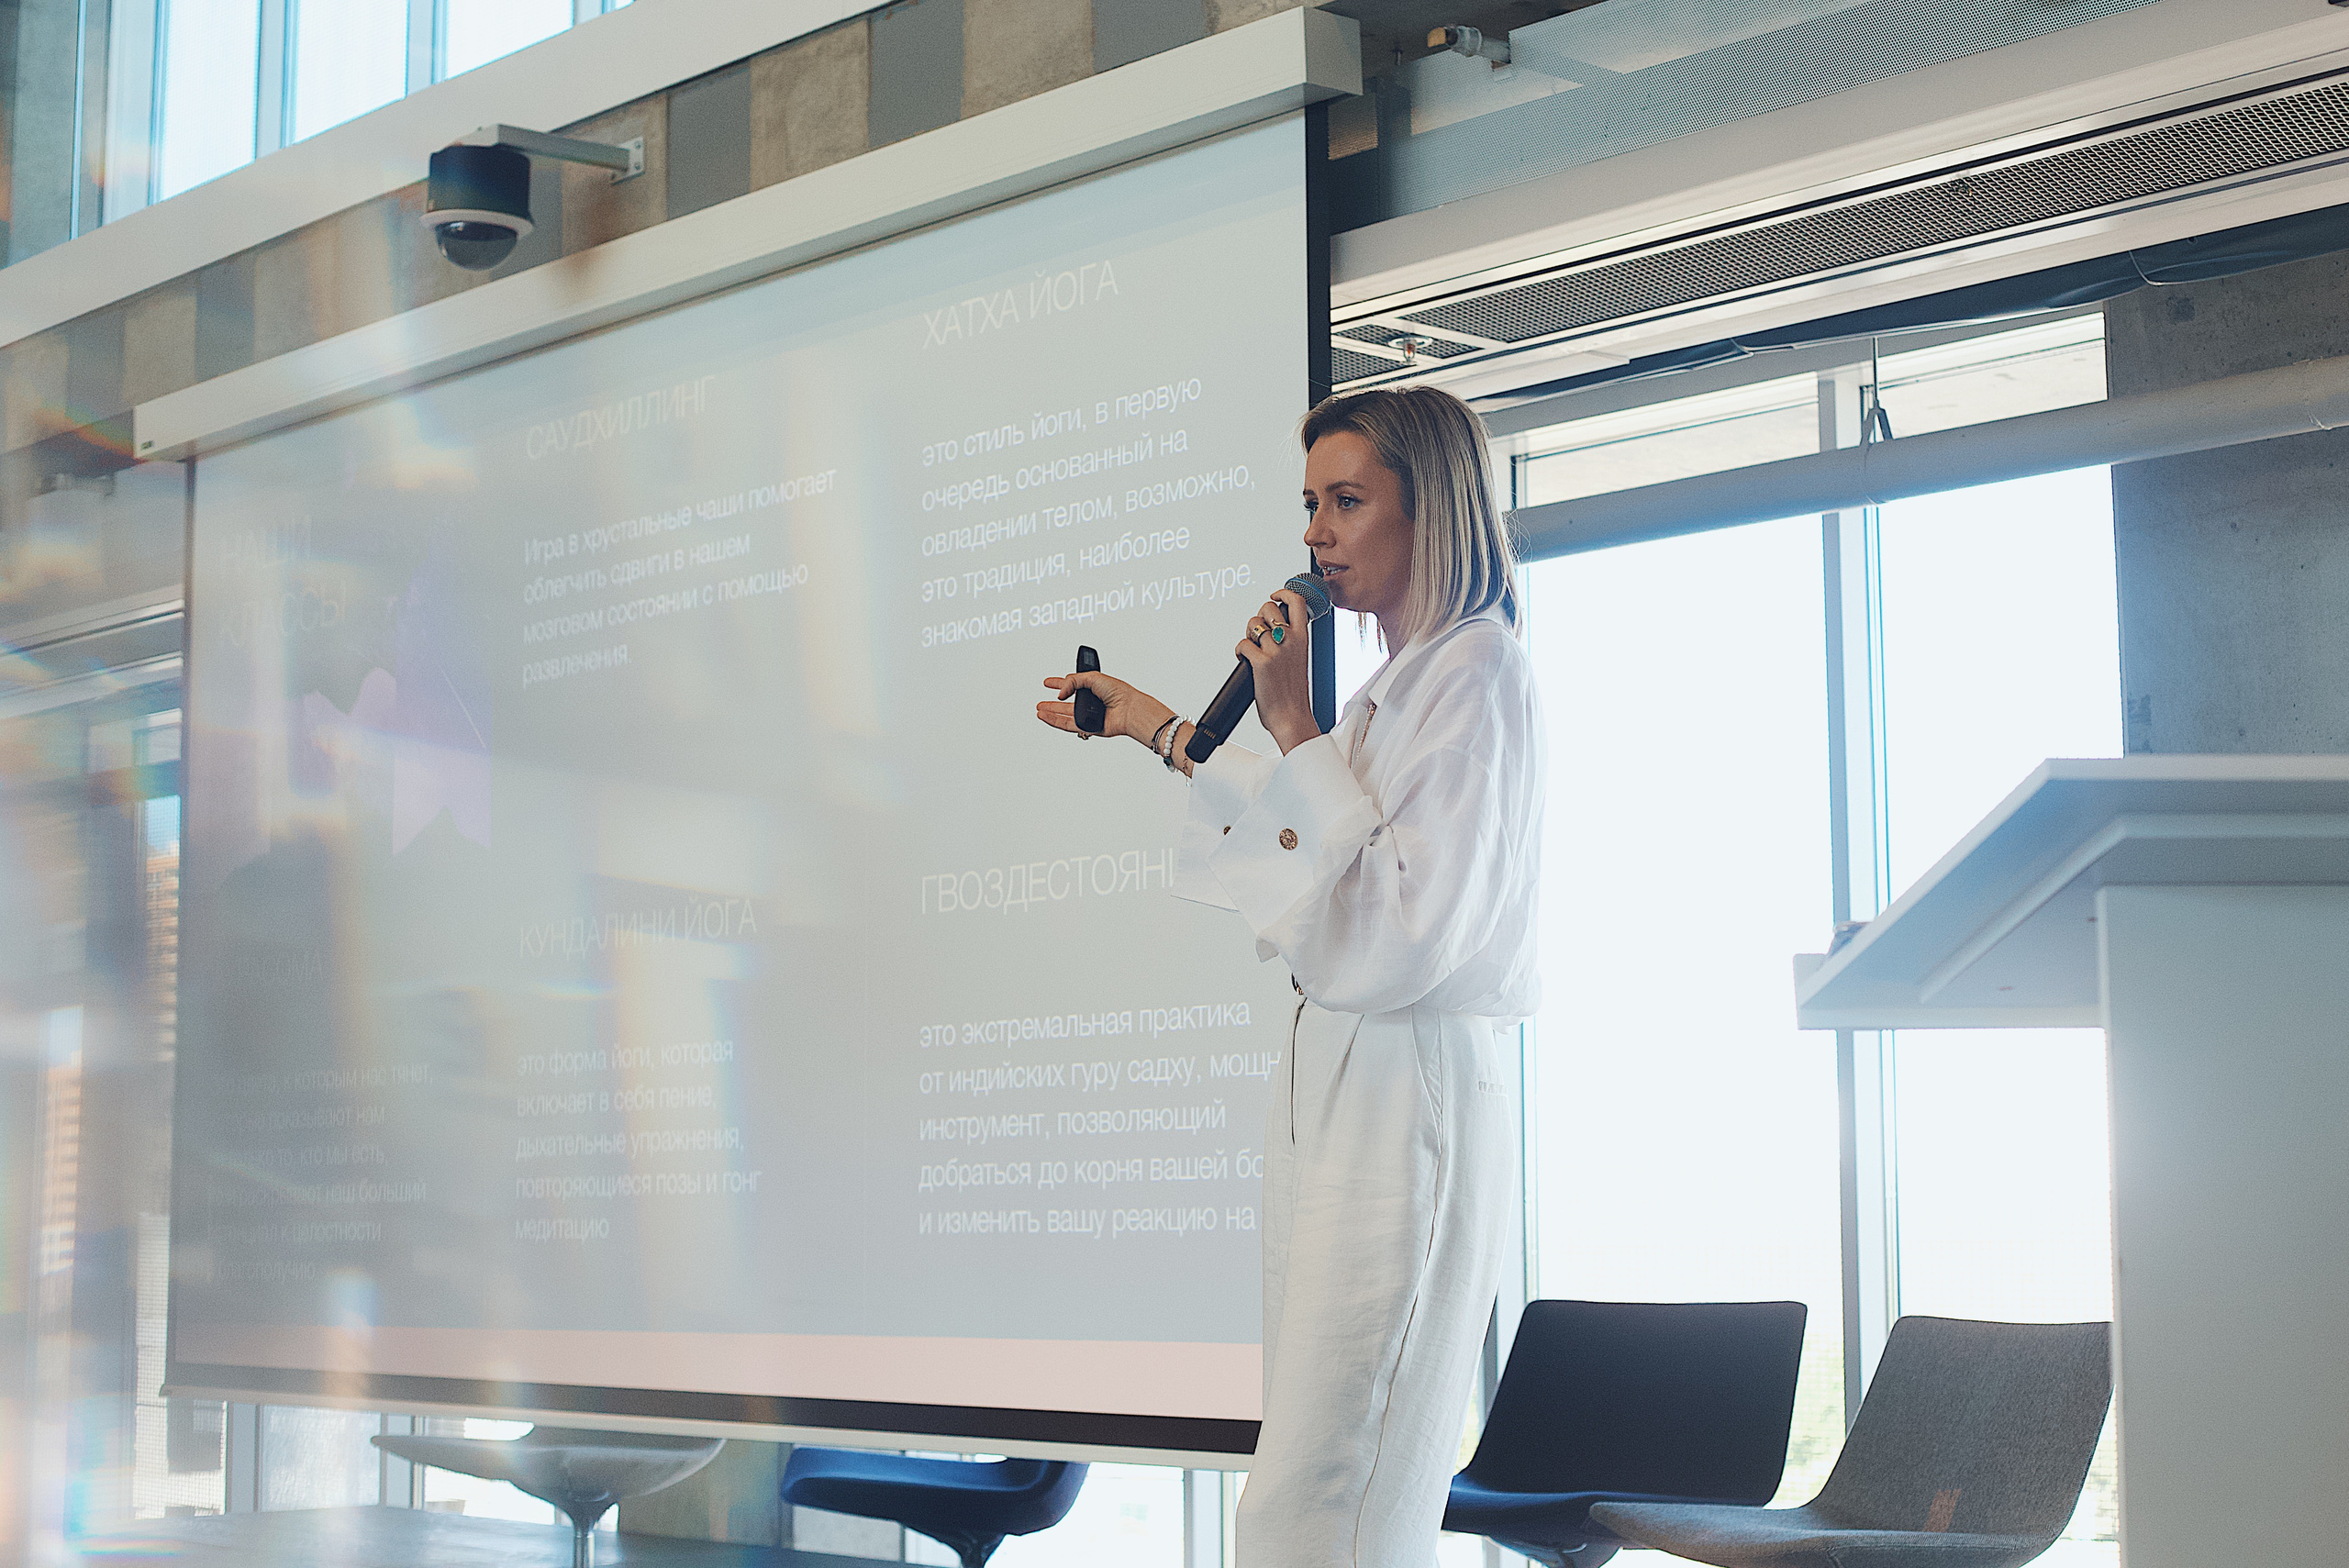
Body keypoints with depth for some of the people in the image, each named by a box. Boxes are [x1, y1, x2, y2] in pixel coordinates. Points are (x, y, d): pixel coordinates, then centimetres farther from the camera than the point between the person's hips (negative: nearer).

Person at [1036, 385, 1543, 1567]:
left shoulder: (1478, 671, -11)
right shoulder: (1397, 681, 17)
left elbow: (1400, 934, -20)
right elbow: (1300, 839, 31)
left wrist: (1294, 727, -17)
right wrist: (1159, 728, 36)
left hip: (1412, 1096, -9)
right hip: (1335, 1074, 9)